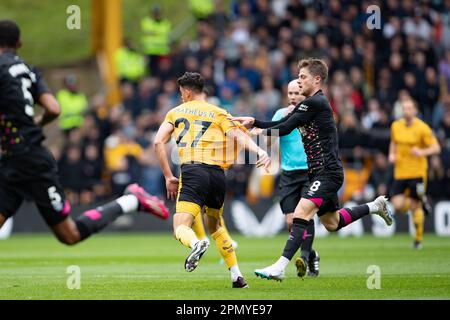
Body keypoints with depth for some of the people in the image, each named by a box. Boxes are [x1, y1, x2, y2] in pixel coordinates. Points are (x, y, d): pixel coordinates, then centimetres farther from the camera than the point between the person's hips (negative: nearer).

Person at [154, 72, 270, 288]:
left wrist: (168, 177, 11)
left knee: (181, 228, -10)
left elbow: (158, 142, 7)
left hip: (192, 172, -3)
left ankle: (196, 244, -47)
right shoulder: (219, 113, 17)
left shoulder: (176, 112, 17)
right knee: (215, 225, 25)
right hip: (217, 174, 3)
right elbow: (238, 136, -1)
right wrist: (260, 152, -15)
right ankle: (237, 276, 17)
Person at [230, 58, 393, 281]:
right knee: (332, 223, 22)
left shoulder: (316, 102, -15)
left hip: (327, 173, -11)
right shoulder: (308, 103, 14)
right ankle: (375, 206, 38)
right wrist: (254, 122, -1)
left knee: (301, 214, -22)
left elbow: (285, 129, -18)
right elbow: (281, 124, 11)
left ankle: (279, 268, -30)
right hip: (320, 173, 11)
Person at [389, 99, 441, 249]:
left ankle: (418, 238, 16)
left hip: (417, 172, -4)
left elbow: (436, 148, -9)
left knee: (415, 206, -1)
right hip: (400, 172, 4)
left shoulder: (422, 128, -10)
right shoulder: (396, 126, 5)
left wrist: (422, 152, -27)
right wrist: (392, 155, 4)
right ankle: (420, 201, 25)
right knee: (398, 206, -7)